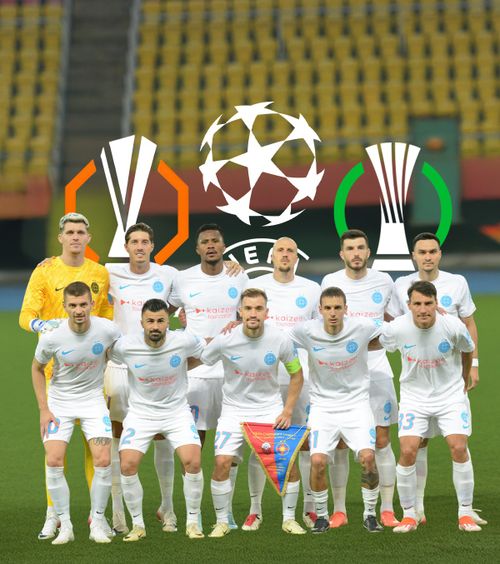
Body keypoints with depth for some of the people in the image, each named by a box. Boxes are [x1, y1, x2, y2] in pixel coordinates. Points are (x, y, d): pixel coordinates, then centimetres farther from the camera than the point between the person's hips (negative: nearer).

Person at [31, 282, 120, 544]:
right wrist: (44, 409, -4)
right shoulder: (52, 337, -20)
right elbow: (37, 368, 0)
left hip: (93, 399, 0)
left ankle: (97, 522, 4)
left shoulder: (108, 330, -19)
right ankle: (65, 525, 0)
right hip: (59, 401, 0)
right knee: (53, 461, -13)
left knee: (103, 460, -12)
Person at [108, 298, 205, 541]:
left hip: (177, 412, 0)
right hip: (140, 413, 0)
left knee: (192, 461, -18)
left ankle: (192, 522, 2)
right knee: (127, 465, -16)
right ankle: (137, 524, 4)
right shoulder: (125, 346, -19)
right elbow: (107, 357, 4)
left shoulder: (184, 341, -18)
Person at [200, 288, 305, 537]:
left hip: (270, 408, 1)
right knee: (222, 462, -17)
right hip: (234, 408, -1)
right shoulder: (225, 340, -17)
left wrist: (288, 411, -2)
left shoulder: (281, 340, -13)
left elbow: (296, 374, 2)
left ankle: (289, 518, 11)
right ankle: (222, 521, 3)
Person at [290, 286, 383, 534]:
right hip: (322, 406, 0)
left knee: (368, 457, -17)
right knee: (318, 461, -17)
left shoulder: (363, 327, -12)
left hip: (356, 404, 0)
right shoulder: (306, 331, -13)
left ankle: (370, 514, 5)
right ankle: (321, 515, 7)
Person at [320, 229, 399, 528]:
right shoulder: (330, 282, 2)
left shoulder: (383, 281, 3)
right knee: (339, 444, 1)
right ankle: (339, 511, 10)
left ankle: (387, 510, 4)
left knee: (382, 441, -3)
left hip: (377, 371, 0)